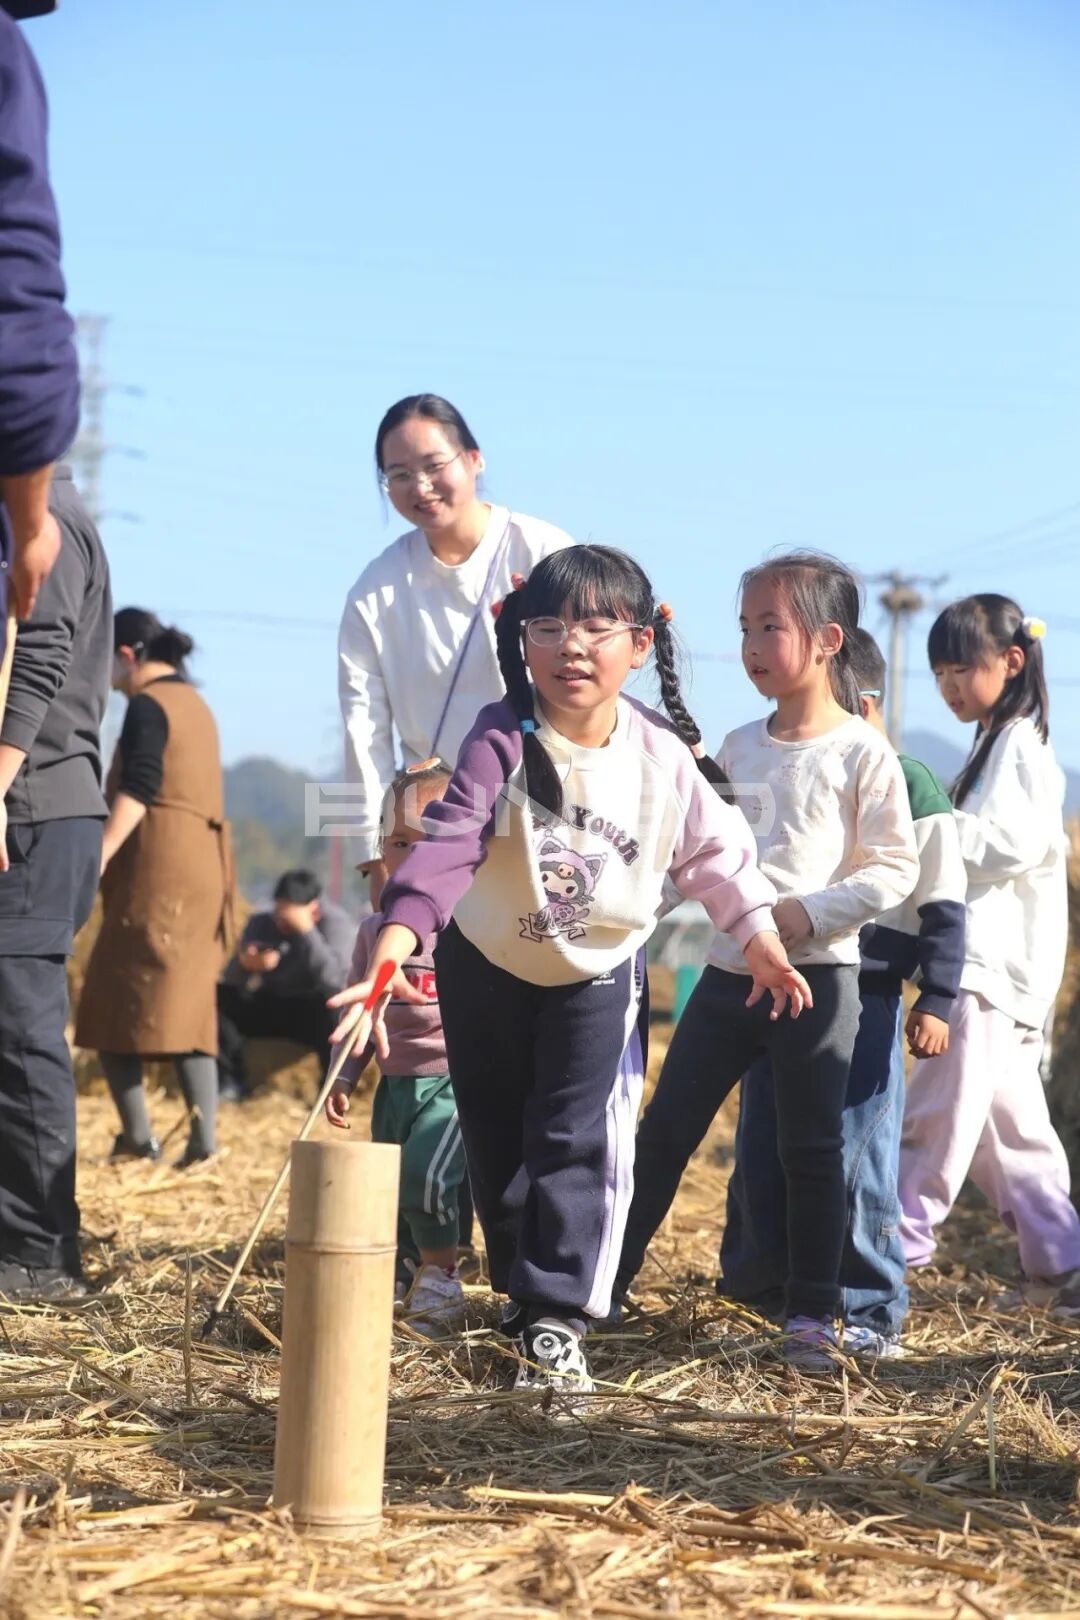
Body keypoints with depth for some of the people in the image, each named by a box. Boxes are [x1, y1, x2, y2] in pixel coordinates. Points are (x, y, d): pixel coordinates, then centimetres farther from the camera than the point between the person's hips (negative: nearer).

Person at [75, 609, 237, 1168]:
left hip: (157, 866, -9)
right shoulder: (195, 704, 20)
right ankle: (203, 1138, -3)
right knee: (188, 1005, 6)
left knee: (115, 1002, -4)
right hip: (204, 869, 9)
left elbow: (135, 791, -18)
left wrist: (99, 856, -23)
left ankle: (137, 1136, -10)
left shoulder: (148, 705, -7)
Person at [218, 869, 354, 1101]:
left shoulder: (334, 922, -9)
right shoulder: (261, 923, 3)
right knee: (216, 996, -20)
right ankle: (231, 1080, -10)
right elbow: (232, 982, -2)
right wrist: (244, 964, -26)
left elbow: (332, 977, -27)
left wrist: (306, 930, -31)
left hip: (311, 1016, -4)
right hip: (267, 1008, 4)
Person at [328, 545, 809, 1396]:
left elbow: (714, 847, 0)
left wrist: (760, 937, 4)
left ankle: (557, 1317, -6)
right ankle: (522, 1286, 35)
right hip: (487, 968, 0)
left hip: (599, 972, 0)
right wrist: (398, 934, -53)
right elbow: (451, 839, -39)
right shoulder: (504, 741, -27)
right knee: (498, 1143, 14)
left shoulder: (661, 755, -16)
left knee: (579, 1143, -9)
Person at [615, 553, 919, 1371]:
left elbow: (895, 868, -10)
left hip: (817, 973, -5)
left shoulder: (861, 751, -8)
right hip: (730, 966, 5)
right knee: (666, 1127, 8)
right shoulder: (740, 746, 10)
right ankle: (606, 1276, 16)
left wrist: (809, 913, -18)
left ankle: (811, 1316, 10)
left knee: (811, 1146, 1)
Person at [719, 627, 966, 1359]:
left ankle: (874, 1312, 6)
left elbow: (943, 907, -7)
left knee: (857, 1158, -3)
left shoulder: (911, 788, -7)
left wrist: (936, 1000, -11)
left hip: (864, 1002, -6)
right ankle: (753, 1292, 25)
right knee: (761, 1152, 11)